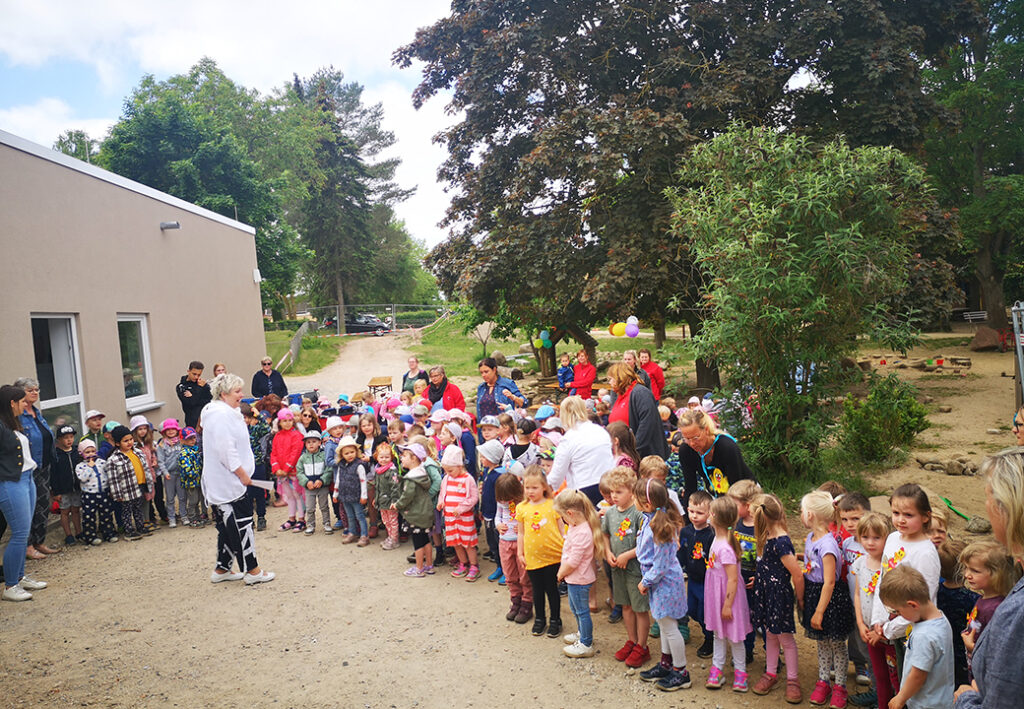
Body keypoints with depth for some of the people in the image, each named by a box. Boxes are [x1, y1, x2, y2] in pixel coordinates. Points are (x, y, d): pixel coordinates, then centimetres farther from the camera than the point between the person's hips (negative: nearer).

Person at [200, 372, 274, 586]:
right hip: (229, 485, -11)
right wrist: (243, 474, -17)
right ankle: (252, 571, 4)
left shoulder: (225, 412, 15)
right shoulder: (222, 416, -19)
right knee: (241, 525, -3)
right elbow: (226, 451, -25)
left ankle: (221, 569, 25)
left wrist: (242, 473, 21)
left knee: (228, 526, 17)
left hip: (219, 485, 11)